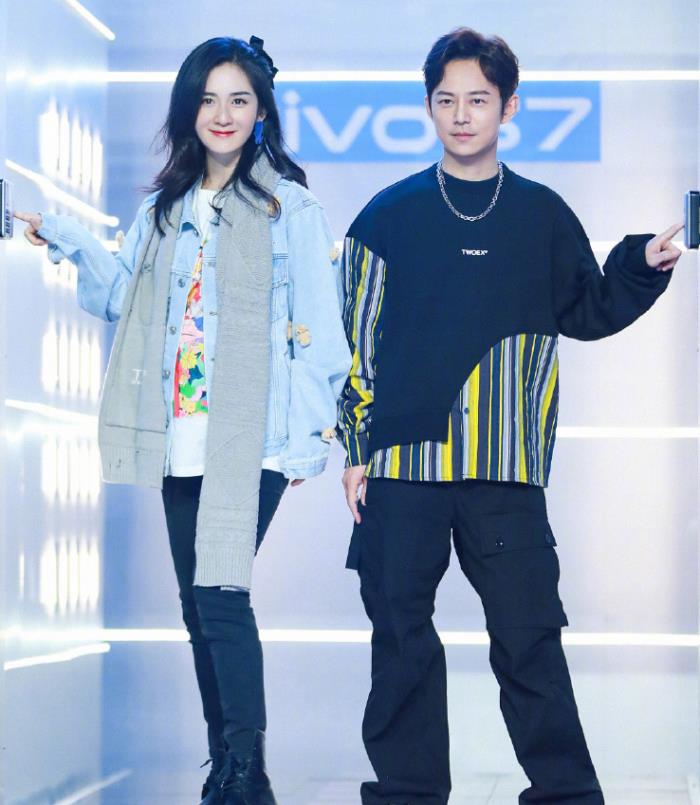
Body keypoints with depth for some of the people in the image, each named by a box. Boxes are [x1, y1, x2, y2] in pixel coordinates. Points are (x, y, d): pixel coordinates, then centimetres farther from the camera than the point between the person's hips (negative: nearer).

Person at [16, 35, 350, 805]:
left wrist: (308, 437, -8)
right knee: (198, 605, 9)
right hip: (181, 440, 6)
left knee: (221, 595, -16)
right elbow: (123, 294, 21)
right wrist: (68, 241, 8)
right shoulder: (166, 207, 16)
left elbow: (315, 329, -5)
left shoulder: (288, 206, -2)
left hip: (251, 441, -6)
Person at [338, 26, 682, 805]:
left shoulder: (543, 215, 8)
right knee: (402, 637, 6)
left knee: (528, 636, -2)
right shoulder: (390, 215, 5)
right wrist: (356, 446, 3)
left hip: (506, 474, 0)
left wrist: (641, 267, -1)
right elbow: (357, 336, 7)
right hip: (403, 464, 1)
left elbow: (587, 314, 16)